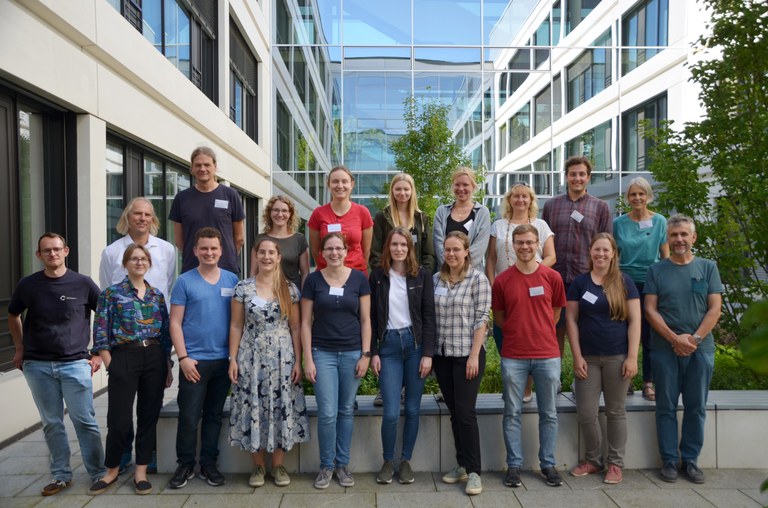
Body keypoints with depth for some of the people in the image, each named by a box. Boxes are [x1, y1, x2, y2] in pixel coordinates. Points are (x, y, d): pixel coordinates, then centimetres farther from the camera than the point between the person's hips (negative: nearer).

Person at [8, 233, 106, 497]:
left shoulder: (83, 283, -4)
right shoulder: (27, 285, 3)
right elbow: (13, 315, 21)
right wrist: (19, 349, 14)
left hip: (75, 364, -2)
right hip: (37, 366, 2)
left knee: (84, 421, 0)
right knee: (51, 423, 11)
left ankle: (98, 473, 13)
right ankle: (60, 475, 24)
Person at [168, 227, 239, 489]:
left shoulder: (232, 280, 5)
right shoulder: (185, 281, -1)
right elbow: (175, 323, -2)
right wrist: (183, 357, -10)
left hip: (224, 360, 2)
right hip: (194, 360, -2)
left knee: (214, 415, 12)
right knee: (189, 416, 3)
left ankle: (209, 464, 25)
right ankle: (185, 465, 21)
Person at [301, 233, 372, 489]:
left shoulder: (359, 278, 0)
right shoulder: (313, 280, -1)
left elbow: (365, 319, 3)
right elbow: (306, 322, 0)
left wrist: (366, 354, -3)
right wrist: (308, 359, -4)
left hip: (352, 353, 1)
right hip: (323, 353, -1)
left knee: (347, 410, 9)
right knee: (327, 413, -2)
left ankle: (342, 464, 24)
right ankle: (326, 465, 17)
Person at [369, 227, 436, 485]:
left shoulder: (422, 275, 2)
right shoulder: (378, 276, 4)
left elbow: (429, 316, 0)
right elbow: (372, 317, 5)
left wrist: (427, 354, -6)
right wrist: (373, 352, 0)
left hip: (415, 343, 0)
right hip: (388, 345, 0)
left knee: (412, 409, 6)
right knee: (391, 413, -4)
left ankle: (406, 461, 24)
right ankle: (387, 461, 18)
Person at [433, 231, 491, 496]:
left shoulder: (478, 278, -6)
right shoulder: (436, 279, 7)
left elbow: (481, 319, -9)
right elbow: (430, 317, 10)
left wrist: (474, 355, -14)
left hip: (468, 354, -5)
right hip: (442, 355, 5)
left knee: (466, 412, -4)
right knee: (454, 412, 11)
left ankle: (473, 471, 7)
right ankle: (462, 464, 23)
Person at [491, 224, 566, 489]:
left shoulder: (552, 277, 0)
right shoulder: (502, 280, -1)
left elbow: (555, 313, 12)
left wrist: (539, 331, 11)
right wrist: (518, 331, 5)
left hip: (547, 355, 1)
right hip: (513, 357, -1)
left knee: (549, 414, 11)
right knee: (512, 414, 7)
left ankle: (548, 464, 25)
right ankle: (514, 465, 19)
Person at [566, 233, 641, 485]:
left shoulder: (624, 282, 2)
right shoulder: (580, 282, 4)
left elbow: (635, 320, -1)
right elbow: (571, 319, 2)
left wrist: (632, 357, -7)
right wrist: (577, 356, -4)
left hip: (617, 357, -1)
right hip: (588, 358, 1)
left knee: (615, 411, 8)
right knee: (586, 413, 2)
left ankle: (615, 463, 23)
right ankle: (592, 459, 23)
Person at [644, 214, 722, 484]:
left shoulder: (708, 267, 6)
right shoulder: (656, 270, 3)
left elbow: (715, 308, -1)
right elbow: (650, 310, -3)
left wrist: (694, 338, -11)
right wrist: (675, 339, -12)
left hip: (700, 349, 1)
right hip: (665, 349, -1)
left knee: (696, 407, 8)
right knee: (666, 407, 5)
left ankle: (691, 459, 21)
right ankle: (669, 460, 15)